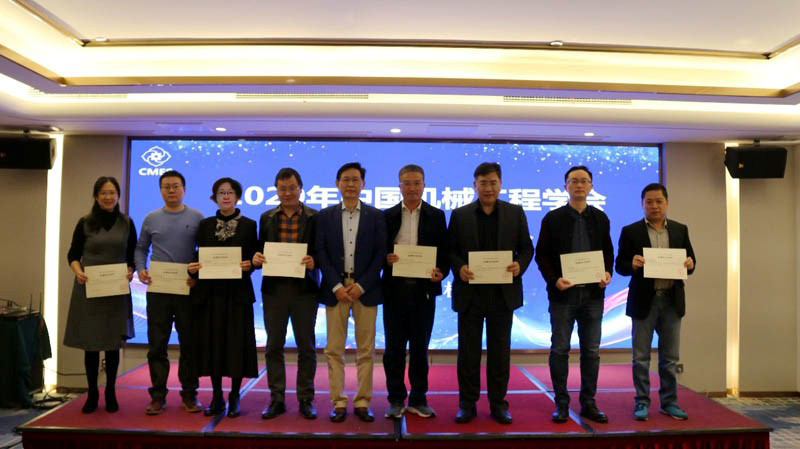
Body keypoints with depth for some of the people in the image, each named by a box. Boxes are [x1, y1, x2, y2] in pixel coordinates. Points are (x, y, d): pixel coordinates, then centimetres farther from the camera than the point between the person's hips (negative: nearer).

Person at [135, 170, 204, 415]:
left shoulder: (197, 218, 3)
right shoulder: (151, 219, 8)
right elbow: (141, 248, 13)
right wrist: (140, 269, -4)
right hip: (157, 289, 1)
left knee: (189, 343, 5)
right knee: (157, 344, 4)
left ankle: (189, 394, 16)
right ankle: (158, 395, 14)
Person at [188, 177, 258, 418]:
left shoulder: (249, 225, 4)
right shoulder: (205, 225, 10)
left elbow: (254, 258, 3)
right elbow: (200, 257, 9)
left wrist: (249, 265, -18)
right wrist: (194, 268, -11)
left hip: (238, 292, -2)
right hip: (210, 292, 2)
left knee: (237, 342, -1)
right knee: (212, 342, 4)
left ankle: (234, 397, 11)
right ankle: (217, 396, 17)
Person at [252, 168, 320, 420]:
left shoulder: (315, 218, 1)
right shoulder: (267, 218, 10)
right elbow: (261, 250, 13)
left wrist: (314, 262, -20)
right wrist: (256, 258, -8)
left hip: (304, 288, -2)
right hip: (274, 288, 3)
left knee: (306, 347, 5)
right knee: (274, 346, 7)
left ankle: (306, 400, 16)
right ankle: (277, 399, 18)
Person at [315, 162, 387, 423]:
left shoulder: (376, 216, 5)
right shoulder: (325, 216, 6)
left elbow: (380, 253, -1)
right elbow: (321, 253, 1)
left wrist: (361, 285, -10)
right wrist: (337, 286, -9)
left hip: (365, 289, 0)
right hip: (335, 289, 1)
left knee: (366, 350, 4)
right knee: (334, 350, 3)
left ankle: (362, 402, 15)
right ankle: (338, 403, 14)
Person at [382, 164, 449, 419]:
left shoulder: (436, 216, 6)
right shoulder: (388, 216, 7)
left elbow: (444, 252, 5)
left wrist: (441, 272, -13)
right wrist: (386, 259, -15)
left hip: (424, 289, 0)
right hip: (395, 289, 0)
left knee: (420, 347, 9)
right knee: (394, 347, 6)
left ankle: (418, 400, 21)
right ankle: (396, 400, 17)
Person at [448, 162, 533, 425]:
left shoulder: (515, 213, 6)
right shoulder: (460, 215, 4)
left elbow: (526, 247, 7)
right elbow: (451, 250, 3)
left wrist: (520, 266, -13)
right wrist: (459, 267, -16)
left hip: (503, 293, 1)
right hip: (470, 292, 0)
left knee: (500, 350, 9)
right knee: (468, 350, 6)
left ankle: (498, 403, 21)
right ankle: (467, 403, 18)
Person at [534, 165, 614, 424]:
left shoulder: (600, 219, 9)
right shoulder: (553, 218, 1)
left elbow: (608, 252, 13)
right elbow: (541, 254, -1)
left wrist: (607, 273, -7)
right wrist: (554, 279, -15)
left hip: (593, 293, 3)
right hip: (563, 293, -2)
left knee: (591, 351, 8)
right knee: (560, 350, 4)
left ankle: (588, 403, 19)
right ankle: (561, 403, 14)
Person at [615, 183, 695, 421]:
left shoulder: (680, 230, 8)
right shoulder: (630, 231, -1)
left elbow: (690, 261, 11)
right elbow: (620, 266, -1)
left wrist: (689, 264, -11)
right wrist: (632, 264, -22)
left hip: (672, 300, 3)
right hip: (644, 301, -3)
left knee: (670, 357, 11)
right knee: (641, 357, 4)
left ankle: (669, 402, 24)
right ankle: (642, 403, 14)